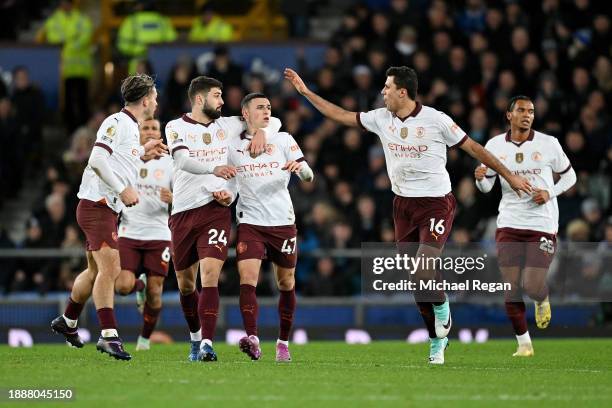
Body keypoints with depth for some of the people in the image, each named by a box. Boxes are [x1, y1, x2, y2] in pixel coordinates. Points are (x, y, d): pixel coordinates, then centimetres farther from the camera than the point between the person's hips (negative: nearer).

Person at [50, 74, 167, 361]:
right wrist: (123, 190, -21)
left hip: (108, 208, 10)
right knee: (110, 268, -17)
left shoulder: (131, 127, 17)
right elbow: (96, 160, -21)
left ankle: (67, 322, 35)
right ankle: (108, 335, -21)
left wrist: (142, 154, 17)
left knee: (97, 271, 18)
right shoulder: (117, 122, -13)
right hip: (97, 205, -10)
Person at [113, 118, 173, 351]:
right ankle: (139, 286, 20)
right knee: (123, 286, -17)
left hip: (158, 235, 0)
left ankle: (145, 338, 20)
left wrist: (173, 199, -13)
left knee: (154, 292, -2)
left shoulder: (169, 163, 6)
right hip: (129, 233, 0)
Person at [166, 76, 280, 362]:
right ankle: (196, 338, 31)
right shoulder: (176, 127, 2)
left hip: (216, 211, 0)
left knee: (210, 274, -18)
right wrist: (213, 168, -34)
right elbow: (183, 160, -17)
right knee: (185, 284, 9)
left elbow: (273, 121, 22)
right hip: (183, 212, 0)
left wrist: (261, 131, -1)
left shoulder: (227, 126, 13)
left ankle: (207, 345, -23)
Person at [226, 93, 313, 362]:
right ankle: (252, 339, -28)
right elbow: (229, 186, 16)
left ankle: (283, 343, 20)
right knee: (247, 279, -18)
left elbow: (309, 177, -1)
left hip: (283, 222, 0)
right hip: (250, 222, 0)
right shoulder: (233, 147, 8)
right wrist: (224, 195, -7)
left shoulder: (283, 140, 5)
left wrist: (299, 167, -23)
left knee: (286, 283, 7)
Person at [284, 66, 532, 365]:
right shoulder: (381, 118, 3)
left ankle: (441, 308, 8)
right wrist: (305, 91, 9)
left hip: (436, 203, -5)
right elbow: (341, 115, 12)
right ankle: (437, 339, 16)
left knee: (423, 270, -22)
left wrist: (509, 176, -2)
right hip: (404, 205, 5)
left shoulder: (436, 120, -12)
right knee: (416, 282, 3)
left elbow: (473, 147, -5)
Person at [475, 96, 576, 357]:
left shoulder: (548, 144, -1)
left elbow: (569, 176, 10)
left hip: (543, 225, -2)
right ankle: (524, 343, 10)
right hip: (509, 225, 2)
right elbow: (486, 187, 13)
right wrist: (480, 178, -11)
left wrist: (550, 193, -8)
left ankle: (543, 300, 25)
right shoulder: (495, 146, 4)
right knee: (511, 289, -4)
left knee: (532, 288, -12)